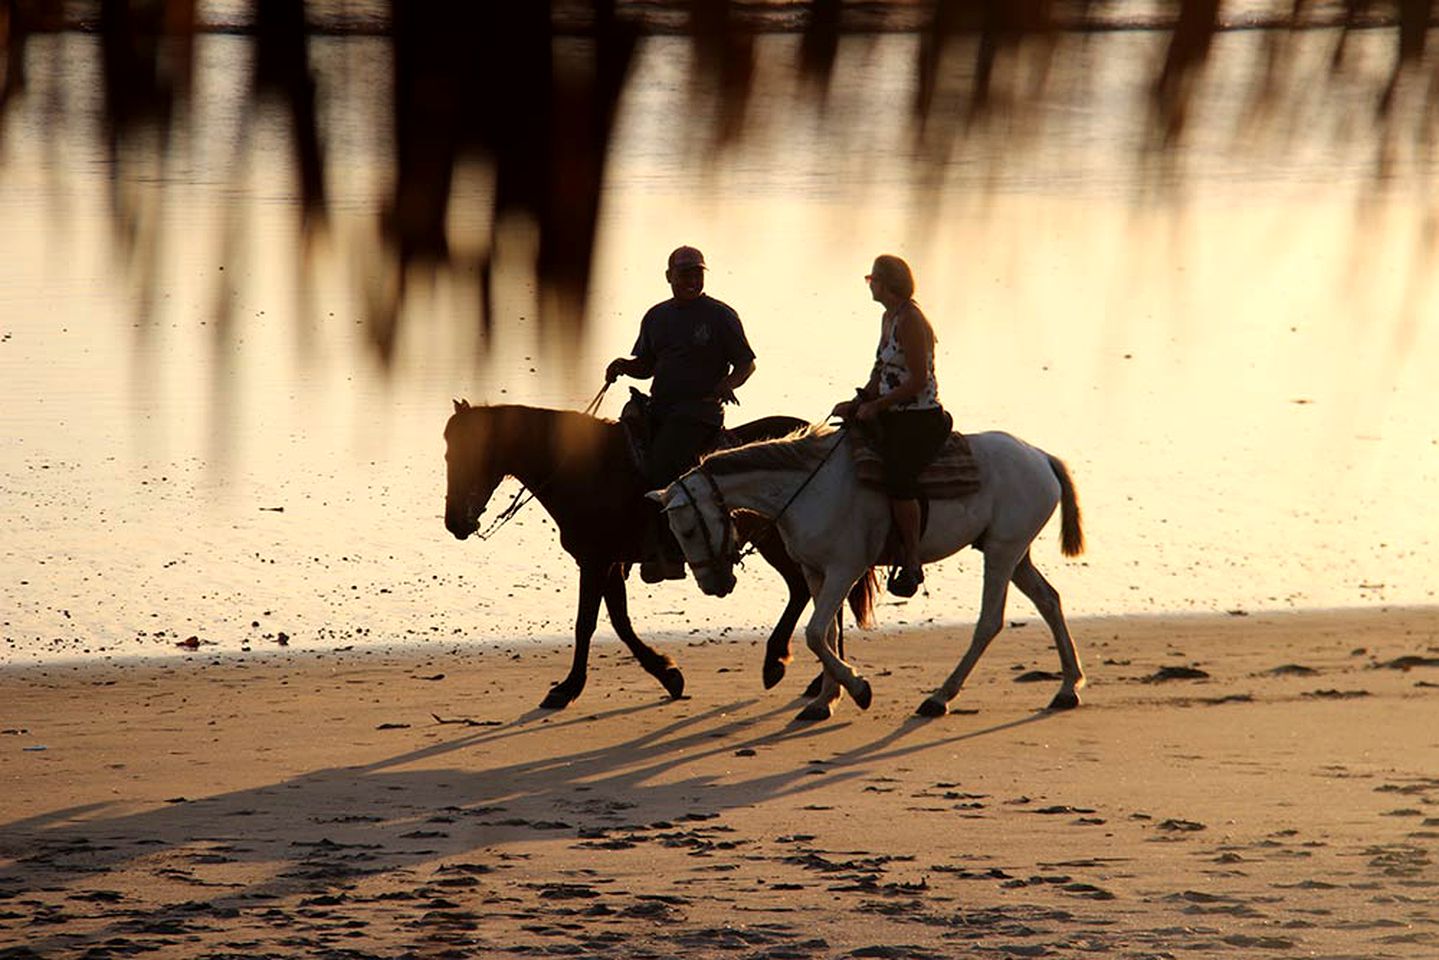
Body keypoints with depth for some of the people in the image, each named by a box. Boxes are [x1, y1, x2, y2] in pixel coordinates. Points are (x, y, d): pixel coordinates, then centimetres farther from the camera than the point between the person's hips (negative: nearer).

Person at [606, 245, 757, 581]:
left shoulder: (720, 316, 1)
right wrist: (623, 366, 2)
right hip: (659, 408, 7)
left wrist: (727, 384, -17)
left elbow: (746, 363, 3)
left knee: (659, 468, -26)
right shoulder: (656, 317, 17)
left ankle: (669, 554, -22)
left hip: (700, 411, -7)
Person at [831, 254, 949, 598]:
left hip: (920, 419, -10)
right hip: (892, 416, 10)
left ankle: (912, 562, -18)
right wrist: (858, 402, 4)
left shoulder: (910, 321, -15)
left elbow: (918, 381, -19)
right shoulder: (889, 318, 14)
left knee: (897, 477, -25)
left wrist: (876, 406, -16)